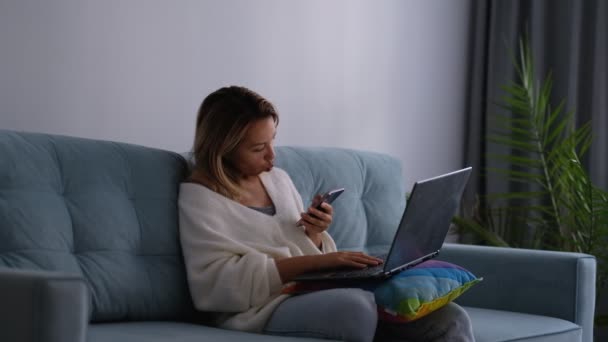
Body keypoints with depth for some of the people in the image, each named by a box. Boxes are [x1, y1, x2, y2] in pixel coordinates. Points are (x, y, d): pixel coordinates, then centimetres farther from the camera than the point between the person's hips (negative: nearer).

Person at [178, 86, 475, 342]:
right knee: (357, 306, -40)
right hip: (263, 311, -6)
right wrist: (315, 261, -17)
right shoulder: (199, 196, 2)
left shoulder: (278, 178, 21)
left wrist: (315, 236, 2)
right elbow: (217, 282, -12)